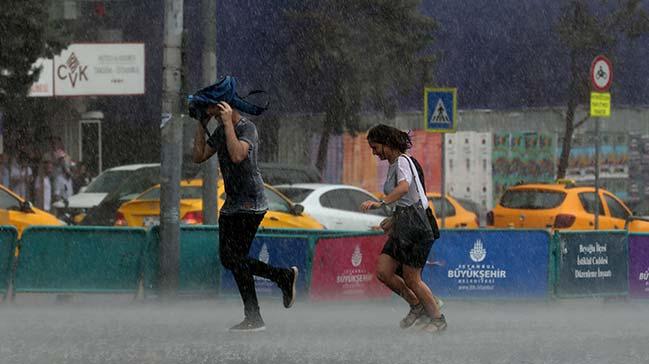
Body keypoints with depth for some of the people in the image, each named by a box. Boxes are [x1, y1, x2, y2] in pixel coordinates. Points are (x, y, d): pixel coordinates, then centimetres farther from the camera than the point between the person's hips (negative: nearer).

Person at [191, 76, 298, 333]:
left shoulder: (247, 128, -15)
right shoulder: (220, 131, 12)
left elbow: (237, 155, -33)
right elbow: (199, 156, 15)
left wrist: (227, 122, -27)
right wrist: (201, 125, 9)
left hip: (250, 205, -9)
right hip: (231, 204, 9)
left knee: (236, 258, -12)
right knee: (227, 259, 9)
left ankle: (253, 319, -6)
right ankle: (285, 276, 22)